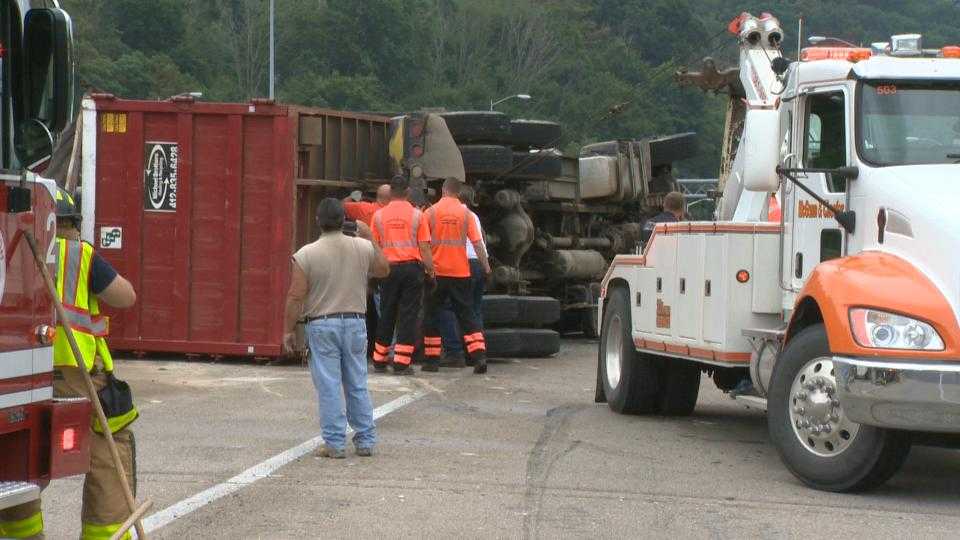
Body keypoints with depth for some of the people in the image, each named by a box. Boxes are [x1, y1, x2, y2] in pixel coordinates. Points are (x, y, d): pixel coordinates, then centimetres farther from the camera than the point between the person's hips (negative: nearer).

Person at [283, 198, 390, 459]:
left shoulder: (306, 254, -9)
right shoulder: (363, 248, -1)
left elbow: (296, 296, -9)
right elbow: (383, 270, 19)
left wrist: (288, 330, 0)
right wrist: (369, 239, 25)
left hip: (321, 325, -3)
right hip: (355, 323, 3)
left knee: (329, 386, 1)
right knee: (358, 385, 12)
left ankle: (335, 443, 2)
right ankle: (365, 440, 16)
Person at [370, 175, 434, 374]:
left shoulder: (379, 215, 2)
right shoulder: (416, 215, -3)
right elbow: (424, 247, -4)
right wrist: (430, 270, 4)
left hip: (389, 268, 2)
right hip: (412, 267, -2)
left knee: (386, 315, 12)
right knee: (409, 315, 1)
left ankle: (380, 360, 18)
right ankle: (402, 363, -4)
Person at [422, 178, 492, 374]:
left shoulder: (431, 212, -3)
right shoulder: (465, 213, -1)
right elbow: (477, 242, -3)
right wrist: (486, 266, 6)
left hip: (437, 271, -1)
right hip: (460, 271, 1)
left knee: (431, 315, 9)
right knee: (466, 315, 5)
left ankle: (432, 360, 8)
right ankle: (479, 356, -7)